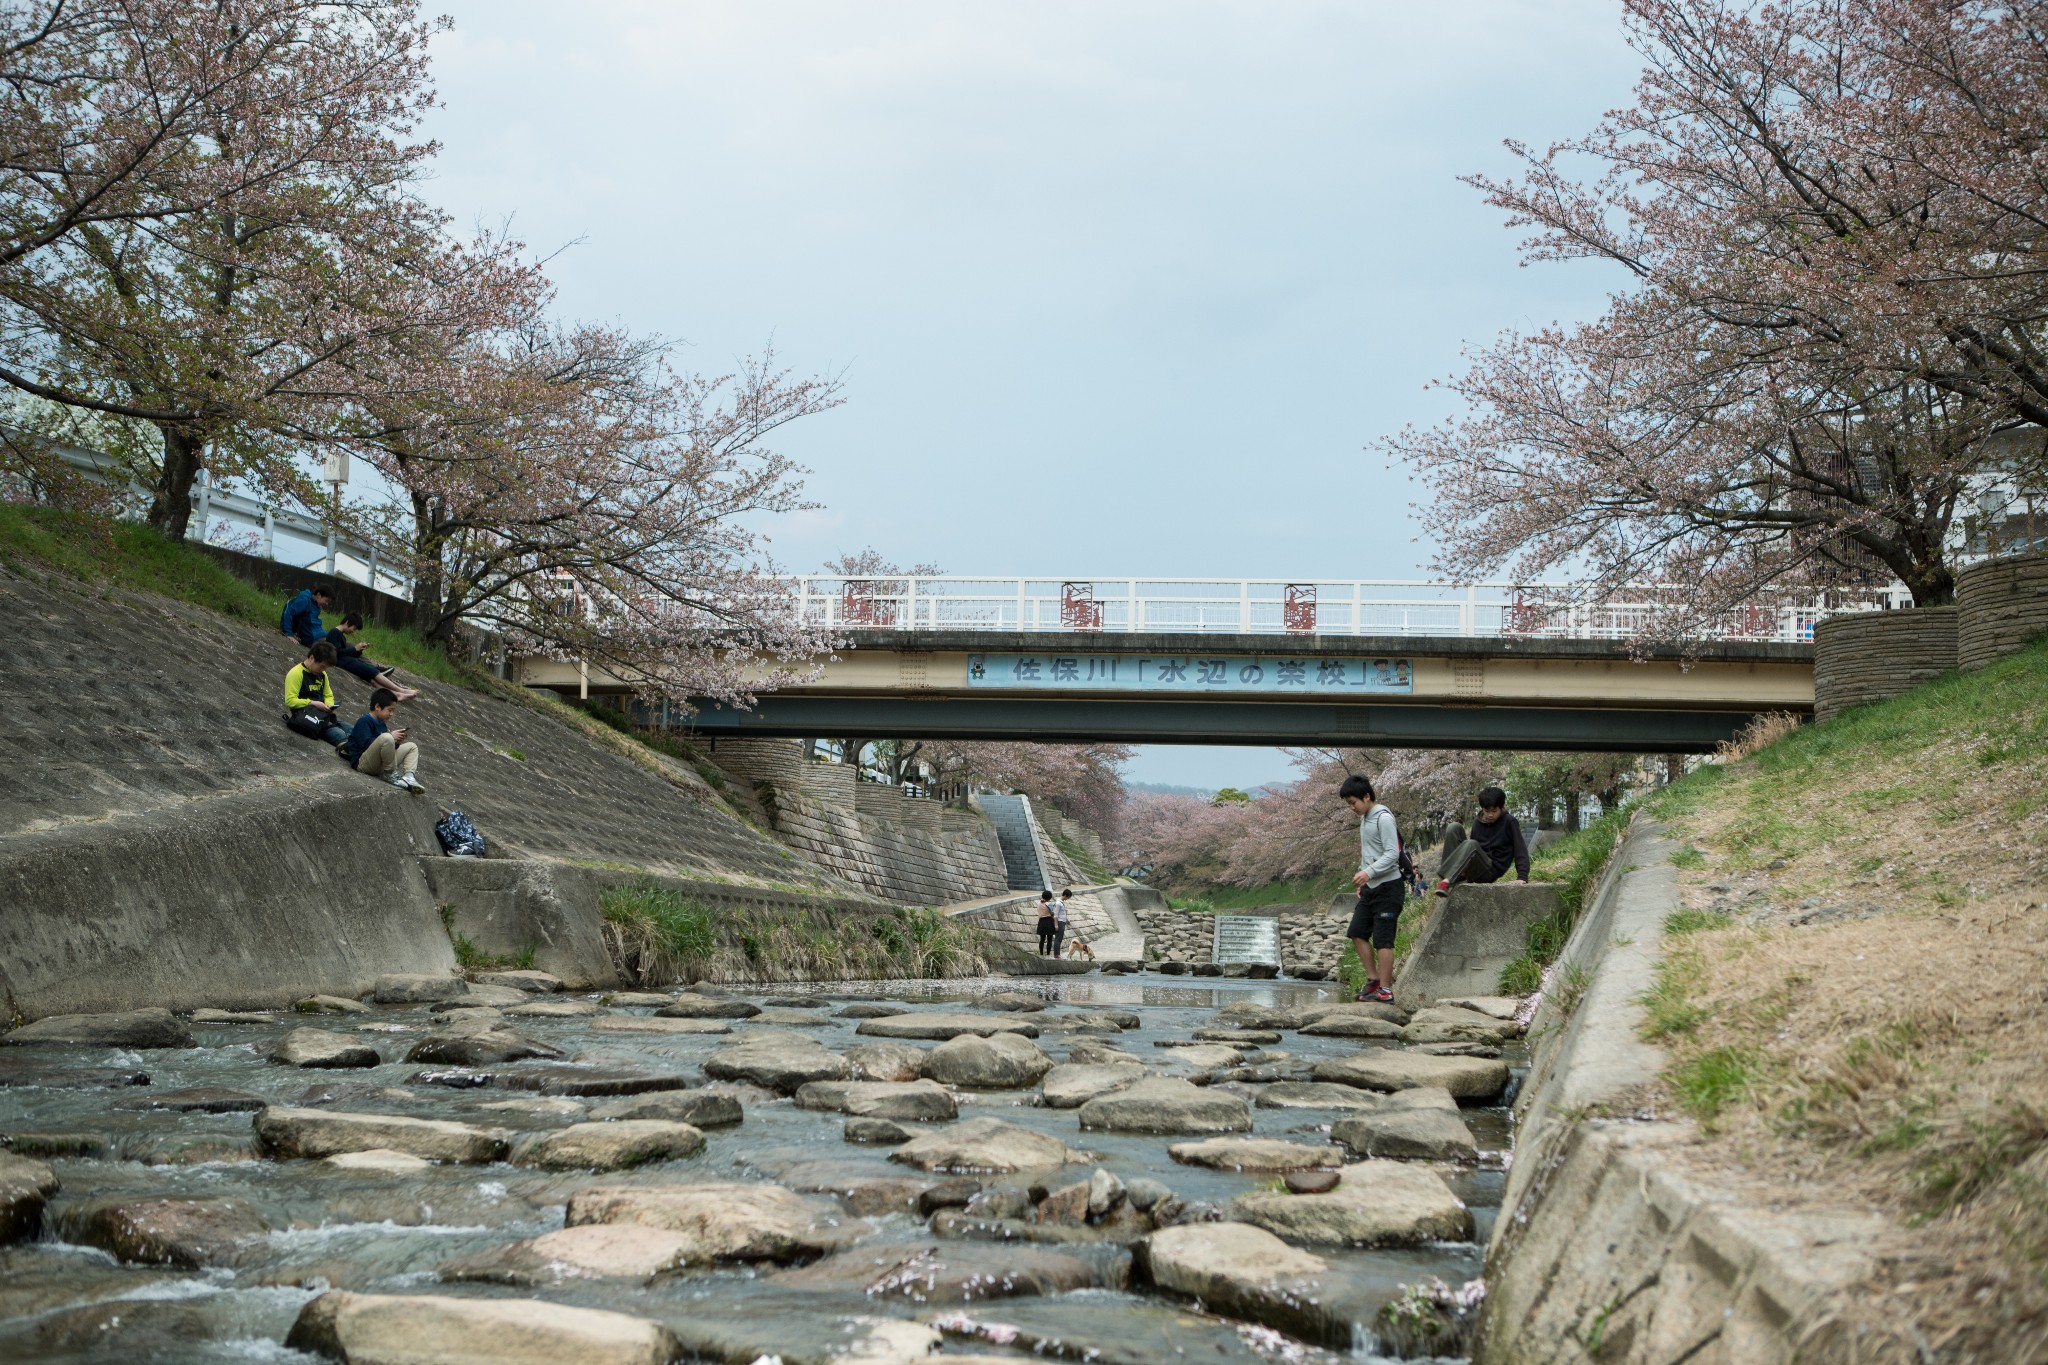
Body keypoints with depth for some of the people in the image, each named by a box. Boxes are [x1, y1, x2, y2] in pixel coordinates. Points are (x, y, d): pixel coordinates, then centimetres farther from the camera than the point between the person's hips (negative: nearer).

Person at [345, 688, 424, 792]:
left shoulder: (381, 724, 19)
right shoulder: (364, 722, -9)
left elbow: (389, 746, 21)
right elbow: (366, 743, -23)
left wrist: (396, 741, 0)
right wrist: (391, 737, -18)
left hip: (379, 766, 10)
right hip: (362, 763, -10)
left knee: (412, 747, 12)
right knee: (386, 738, -34)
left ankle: (408, 777, -16)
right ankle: (390, 774, -17)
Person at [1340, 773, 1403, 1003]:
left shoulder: (1383, 818, -15)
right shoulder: (1365, 818, 15)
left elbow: (1392, 854, -21)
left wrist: (1368, 872, -29)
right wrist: (1362, 880, 17)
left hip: (1388, 887, -10)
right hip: (1371, 887, 10)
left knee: (1382, 939, -8)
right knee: (1358, 933, 10)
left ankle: (1385, 991, -4)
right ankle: (1374, 978, 20)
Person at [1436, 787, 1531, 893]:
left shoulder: (1509, 822, -1)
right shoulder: (1477, 823, 14)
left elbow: (1520, 850, -8)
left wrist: (1522, 877, -20)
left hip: (1491, 871, -5)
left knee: (1471, 844, -35)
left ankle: (1446, 881, -48)